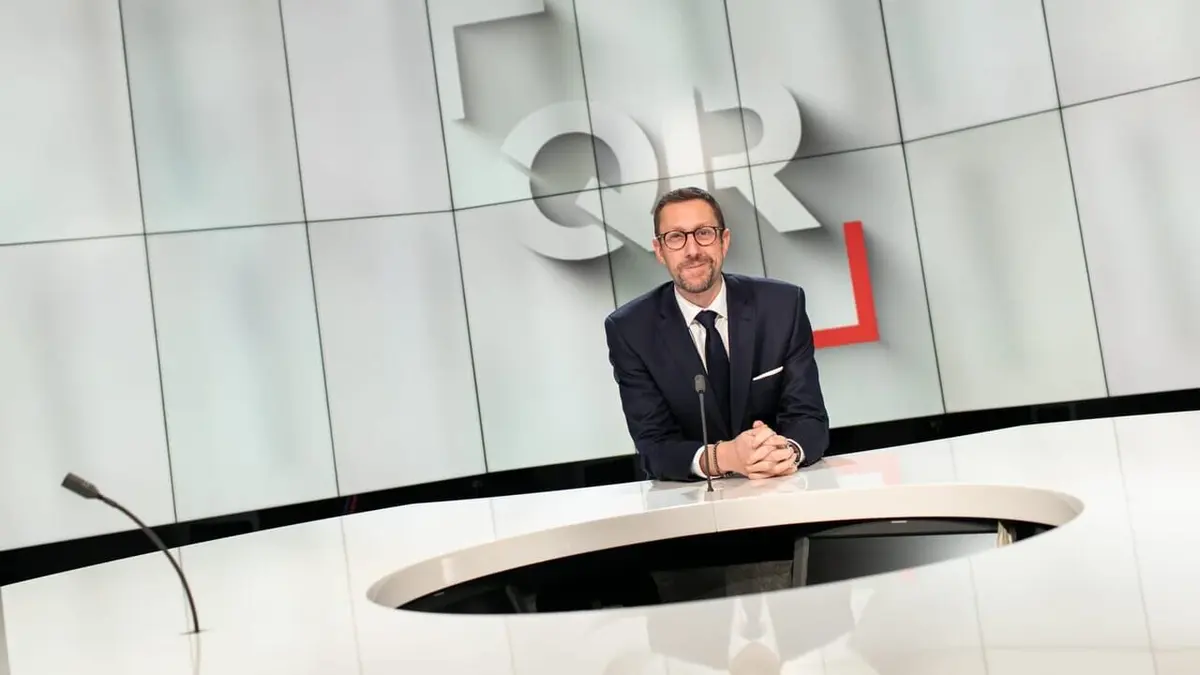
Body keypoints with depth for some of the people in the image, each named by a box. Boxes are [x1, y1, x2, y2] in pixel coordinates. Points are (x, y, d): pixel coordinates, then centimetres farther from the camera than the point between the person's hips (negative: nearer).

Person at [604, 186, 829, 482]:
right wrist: (721, 457, -31)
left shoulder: (782, 304, -5)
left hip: (783, 487, 1)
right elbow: (654, 446, -12)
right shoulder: (629, 329, -8)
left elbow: (810, 417, -6)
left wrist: (787, 449, -28)